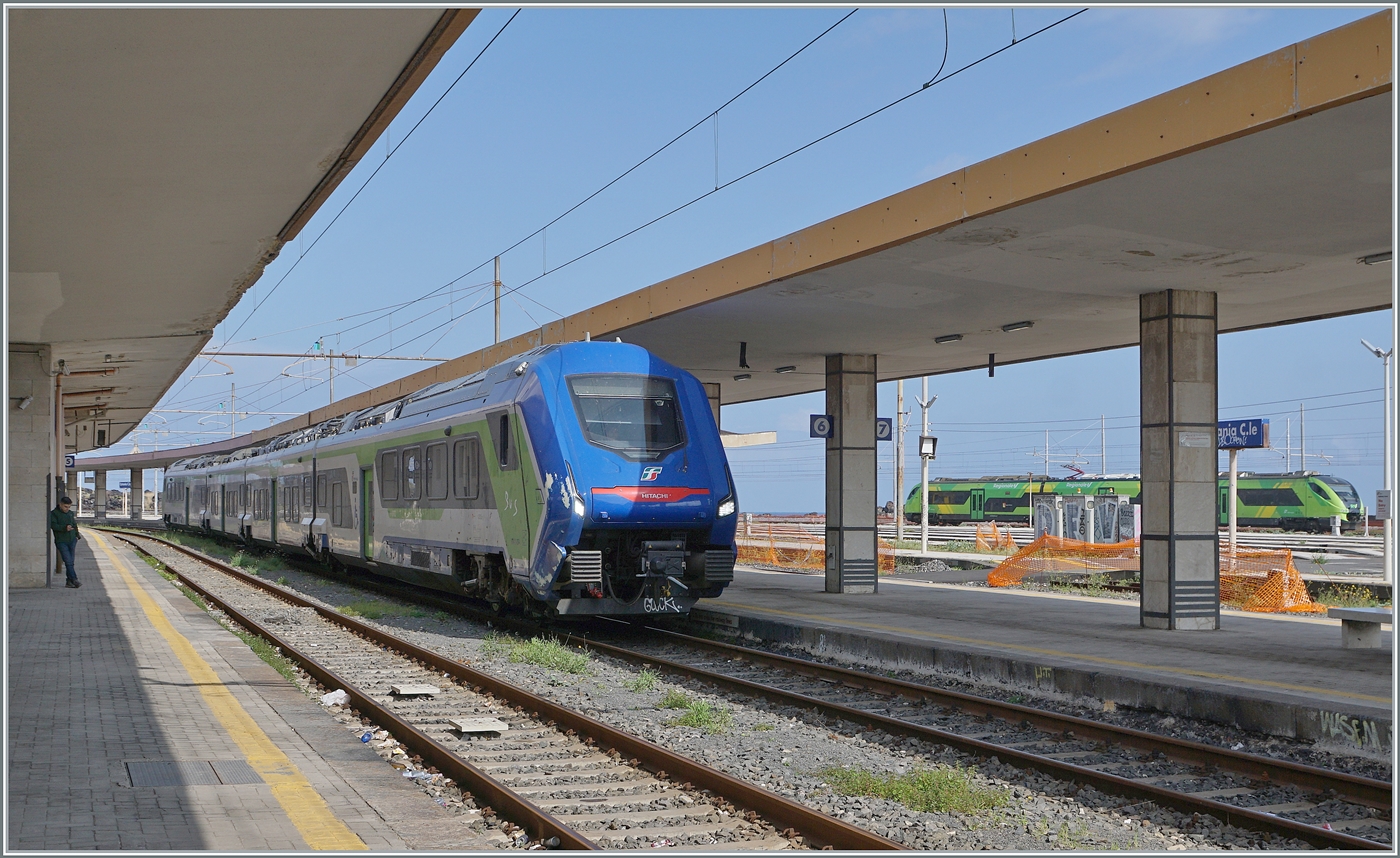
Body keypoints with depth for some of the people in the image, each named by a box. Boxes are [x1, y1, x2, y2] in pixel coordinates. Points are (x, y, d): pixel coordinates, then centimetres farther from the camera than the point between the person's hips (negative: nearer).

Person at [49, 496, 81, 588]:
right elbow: (53, 525, -15)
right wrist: (65, 528, -27)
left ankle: (69, 582, 9)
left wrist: (77, 535, 14)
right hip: (61, 542, -5)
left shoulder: (71, 513, 15)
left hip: (72, 541, 5)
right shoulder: (54, 513, -3)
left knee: (71, 562, 5)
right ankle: (74, 580, -17)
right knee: (68, 561, -13)